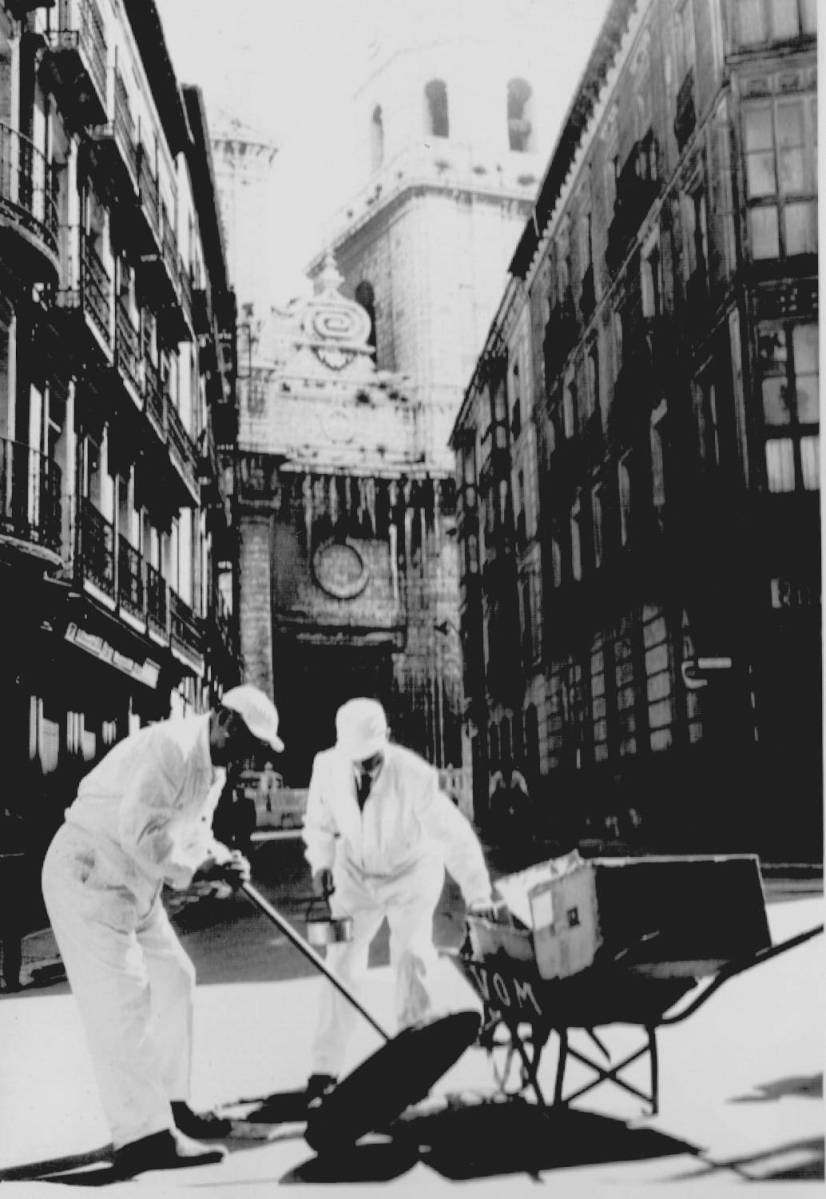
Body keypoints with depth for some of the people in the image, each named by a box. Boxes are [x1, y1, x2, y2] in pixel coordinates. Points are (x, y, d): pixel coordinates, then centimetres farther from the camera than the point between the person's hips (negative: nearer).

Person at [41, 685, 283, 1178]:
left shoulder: (213, 768, 9)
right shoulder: (170, 746, -23)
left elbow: (192, 828, 16)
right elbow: (140, 832, -29)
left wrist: (222, 857, -4)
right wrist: (198, 866, -20)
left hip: (134, 881, 11)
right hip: (89, 874, -11)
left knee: (173, 977, 13)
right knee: (123, 997, -12)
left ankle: (171, 1104, 24)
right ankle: (143, 1136, -9)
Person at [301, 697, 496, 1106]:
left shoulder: (415, 776, -34)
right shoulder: (327, 766, -22)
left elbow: (455, 836, -31)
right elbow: (319, 821, -2)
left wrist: (480, 899, -32)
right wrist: (321, 861, -16)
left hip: (412, 873, -3)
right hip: (355, 874, 3)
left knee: (412, 955, -14)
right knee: (341, 961, -2)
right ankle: (325, 1068, 7)